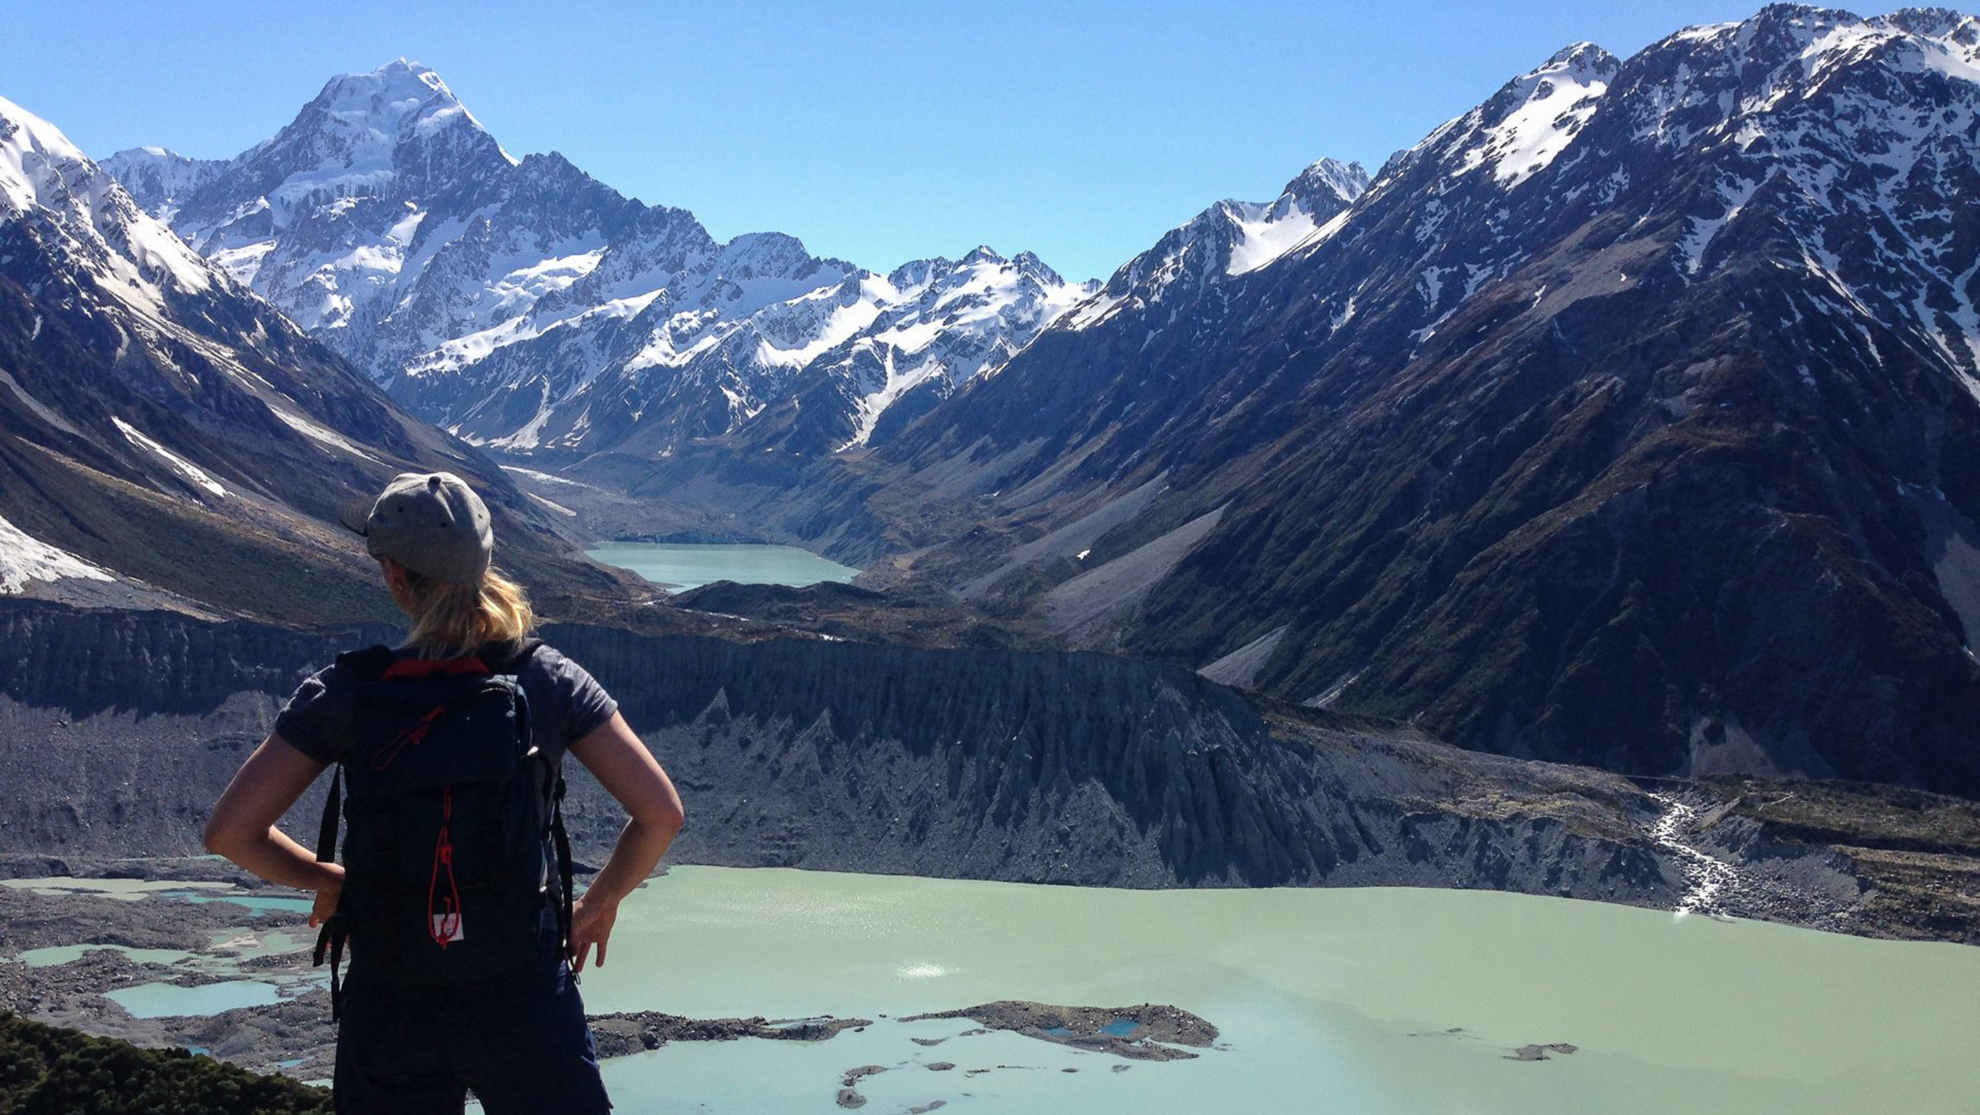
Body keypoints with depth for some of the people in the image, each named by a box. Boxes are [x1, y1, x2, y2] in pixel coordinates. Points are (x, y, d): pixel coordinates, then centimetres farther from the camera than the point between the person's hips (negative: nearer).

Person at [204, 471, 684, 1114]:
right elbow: (660, 812, -9)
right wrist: (601, 901, 8)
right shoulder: (550, 680, -8)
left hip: (388, 1006, 1)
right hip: (524, 996, -1)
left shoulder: (345, 693, -9)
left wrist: (326, 880, 9)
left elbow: (229, 832, -8)